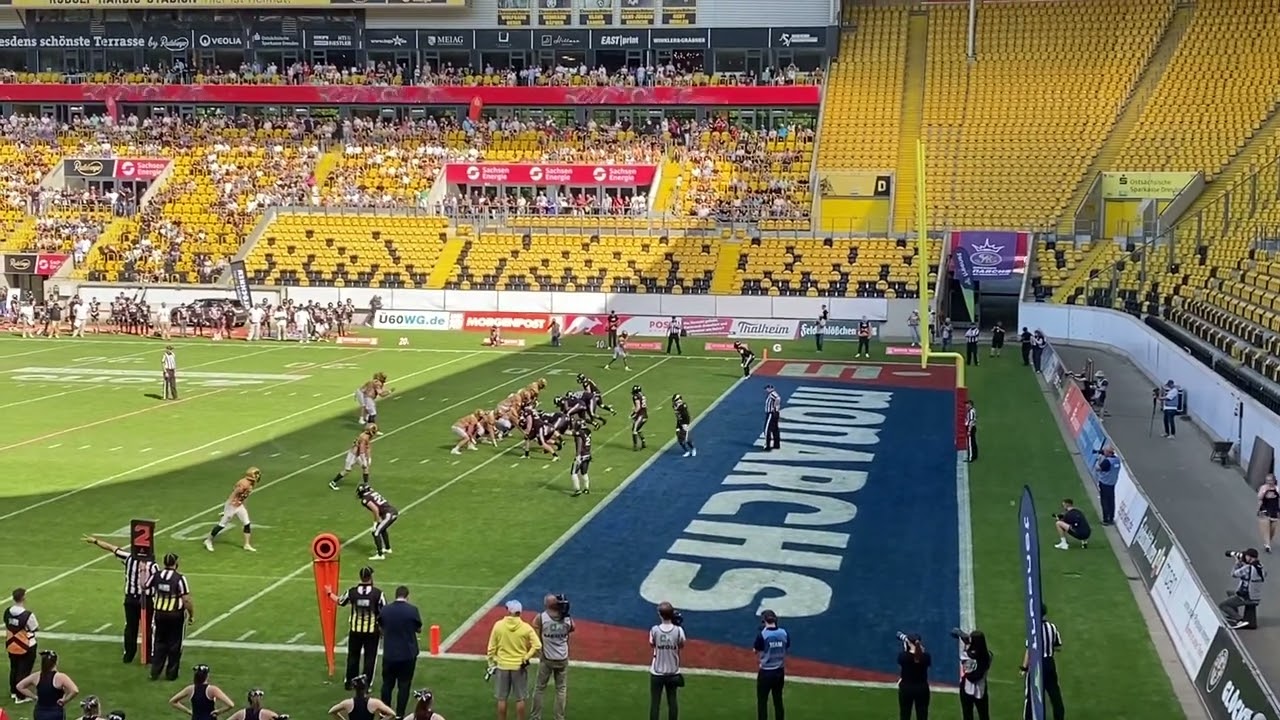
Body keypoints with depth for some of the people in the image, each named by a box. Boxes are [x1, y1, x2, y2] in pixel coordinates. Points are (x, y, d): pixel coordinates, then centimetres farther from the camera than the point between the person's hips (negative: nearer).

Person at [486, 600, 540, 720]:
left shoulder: (498, 625, -7)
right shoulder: (526, 627, -9)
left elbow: (492, 647, -2)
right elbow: (537, 645, -14)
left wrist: (491, 663, 8)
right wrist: (526, 658, -3)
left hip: (502, 666, 0)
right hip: (520, 666, 0)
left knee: (502, 699, 10)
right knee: (520, 699, 10)